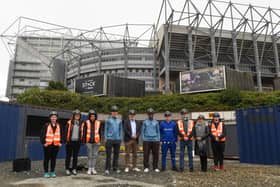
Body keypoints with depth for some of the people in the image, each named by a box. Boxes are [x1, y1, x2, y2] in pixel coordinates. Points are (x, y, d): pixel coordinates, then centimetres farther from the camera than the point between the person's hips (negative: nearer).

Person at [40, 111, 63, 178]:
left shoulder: (59, 126, 9)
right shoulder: (46, 125, -4)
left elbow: (61, 135, 13)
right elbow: (42, 134, -5)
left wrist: (60, 142, 5)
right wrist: (43, 142, -11)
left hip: (56, 145, 3)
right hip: (48, 145, -3)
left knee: (54, 159, 10)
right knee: (47, 159, 5)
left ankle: (52, 172, 20)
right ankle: (46, 172, 16)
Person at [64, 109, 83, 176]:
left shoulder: (81, 123, 5)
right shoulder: (69, 122, -2)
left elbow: (82, 133, 9)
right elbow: (66, 132, -2)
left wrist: (81, 140, 1)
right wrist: (65, 140, -7)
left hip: (77, 142, 2)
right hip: (70, 141, -2)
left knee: (75, 156, 9)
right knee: (68, 156, 6)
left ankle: (74, 169, 19)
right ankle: (67, 169, 16)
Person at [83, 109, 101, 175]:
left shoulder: (98, 123, 4)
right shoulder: (86, 123, -1)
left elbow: (100, 133, 8)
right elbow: (84, 132, 1)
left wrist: (99, 141, 5)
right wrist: (85, 141, -2)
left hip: (96, 141, 2)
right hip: (89, 142, -1)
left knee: (95, 155, 6)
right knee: (89, 155, 4)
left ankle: (93, 168, 17)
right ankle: (89, 169, 15)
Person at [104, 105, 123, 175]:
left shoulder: (119, 120, 10)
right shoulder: (108, 120, 2)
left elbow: (120, 130, 13)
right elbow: (106, 129, 3)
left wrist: (120, 138, 7)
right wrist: (105, 138, -3)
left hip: (117, 139, 3)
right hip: (109, 139, -3)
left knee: (116, 154, 9)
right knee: (108, 155, -3)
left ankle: (115, 168, 19)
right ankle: (107, 169, 2)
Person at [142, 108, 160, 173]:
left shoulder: (156, 122, 9)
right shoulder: (145, 122, 6)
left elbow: (158, 131, 12)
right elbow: (143, 131, 7)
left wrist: (158, 140, 3)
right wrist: (143, 140, -2)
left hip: (155, 140, 1)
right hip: (147, 140, -1)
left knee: (156, 154, 2)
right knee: (146, 154, -2)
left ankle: (155, 167, 14)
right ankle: (146, 167, 9)